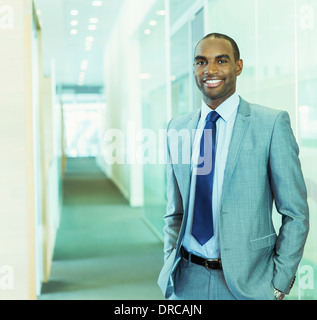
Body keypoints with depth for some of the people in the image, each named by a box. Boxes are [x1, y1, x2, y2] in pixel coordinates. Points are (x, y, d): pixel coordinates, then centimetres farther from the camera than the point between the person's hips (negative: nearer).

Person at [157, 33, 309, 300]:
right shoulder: (178, 128, 6)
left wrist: (279, 286, -8)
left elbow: (295, 214, -6)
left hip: (246, 283, -3)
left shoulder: (272, 123, -7)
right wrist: (172, 264, 5)